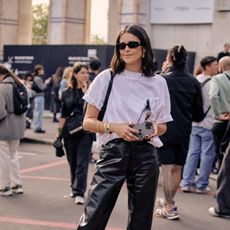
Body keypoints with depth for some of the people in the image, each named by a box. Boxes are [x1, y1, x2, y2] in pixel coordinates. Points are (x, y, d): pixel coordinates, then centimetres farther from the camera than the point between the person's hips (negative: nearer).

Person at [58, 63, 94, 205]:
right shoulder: (68, 93, 7)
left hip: (85, 131, -3)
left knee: (82, 163, -6)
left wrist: (85, 90, -14)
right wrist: (60, 130, 7)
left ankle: (79, 193, -7)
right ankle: (75, 188, 28)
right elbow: (63, 114, 10)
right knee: (72, 162, 12)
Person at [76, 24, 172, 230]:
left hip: (145, 155, 2)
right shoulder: (107, 78, 2)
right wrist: (114, 127, -14)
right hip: (113, 153, -2)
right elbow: (88, 122, 3)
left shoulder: (158, 83, 6)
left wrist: (154, 130, -7)